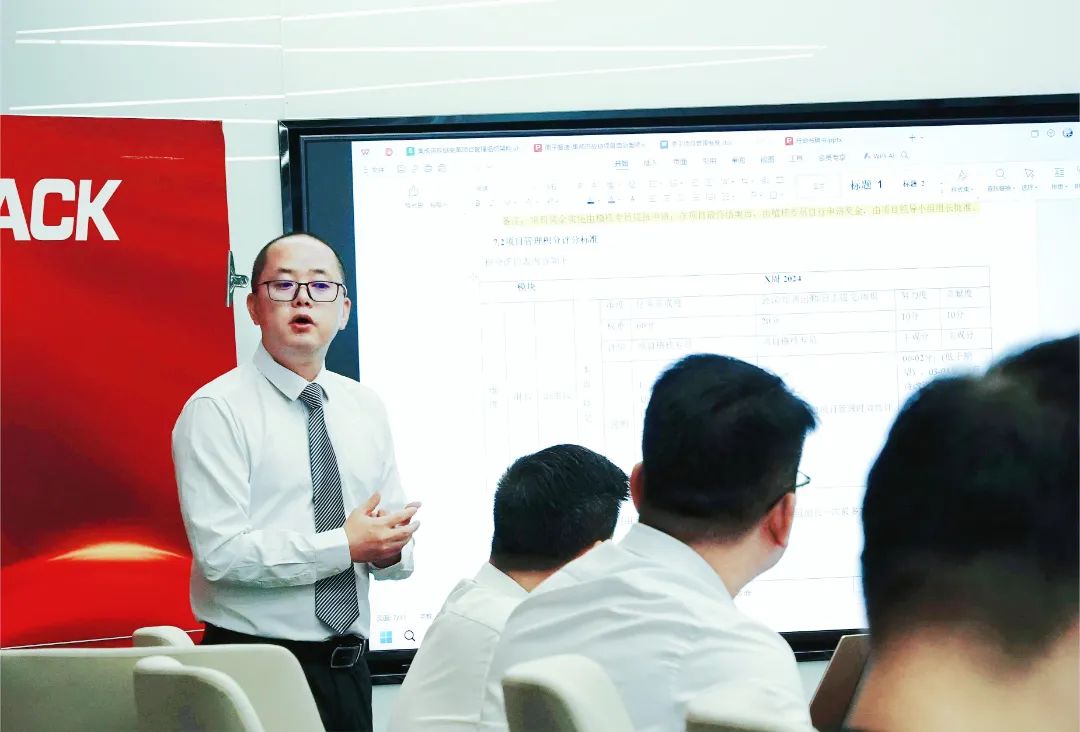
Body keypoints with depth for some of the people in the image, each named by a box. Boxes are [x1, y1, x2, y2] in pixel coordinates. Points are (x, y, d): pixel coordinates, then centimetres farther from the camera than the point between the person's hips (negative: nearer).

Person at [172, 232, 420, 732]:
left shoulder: (365, 408, 10)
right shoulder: (217, 410, -9)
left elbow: (393, 542, 12)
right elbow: (220, 551, -18)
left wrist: (391, 550, -10)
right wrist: (346, 545, -18)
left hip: (348, 666, 5)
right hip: (255, 668, -5)